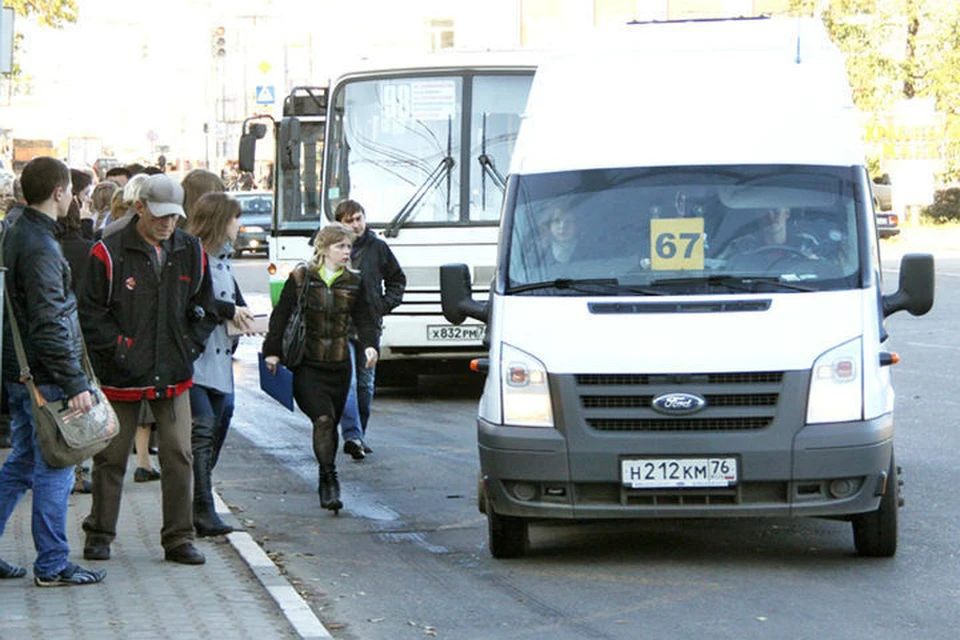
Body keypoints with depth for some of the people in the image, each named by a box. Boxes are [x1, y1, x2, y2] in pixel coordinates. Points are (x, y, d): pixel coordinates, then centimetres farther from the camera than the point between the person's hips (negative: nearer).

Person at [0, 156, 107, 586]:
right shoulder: (40, 248, -19)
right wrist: (75, 383, -22)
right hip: (43, 375, -10)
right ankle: (52, 566, 5)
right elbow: (49, 325, -23)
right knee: (55, 470, -1)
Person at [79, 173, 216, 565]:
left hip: (174, 375, 3)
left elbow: (203, 308, 17)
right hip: (121, 376, -3)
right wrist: (120, 350, -12)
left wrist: (190, 348, 5)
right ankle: (99, 535, 20)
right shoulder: (109, 253, -8)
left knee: (178, 456, -1)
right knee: (111, 457, 6)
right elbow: (91, 313, -6)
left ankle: (178, 539, 7)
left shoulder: (191, 252, 6)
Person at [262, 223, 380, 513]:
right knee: (323, 418, -18)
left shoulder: (354, 283, 7)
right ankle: (329, 482, -18)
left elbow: (364, 319, 4)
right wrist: (272, 351, -3)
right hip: (306, 366, -3)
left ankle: (326, 484, 24)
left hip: (339, 366, 3)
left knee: (330, 423, 10)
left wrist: (369, 345, -14)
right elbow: (280, 316, 2)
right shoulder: (300, 278, -1)